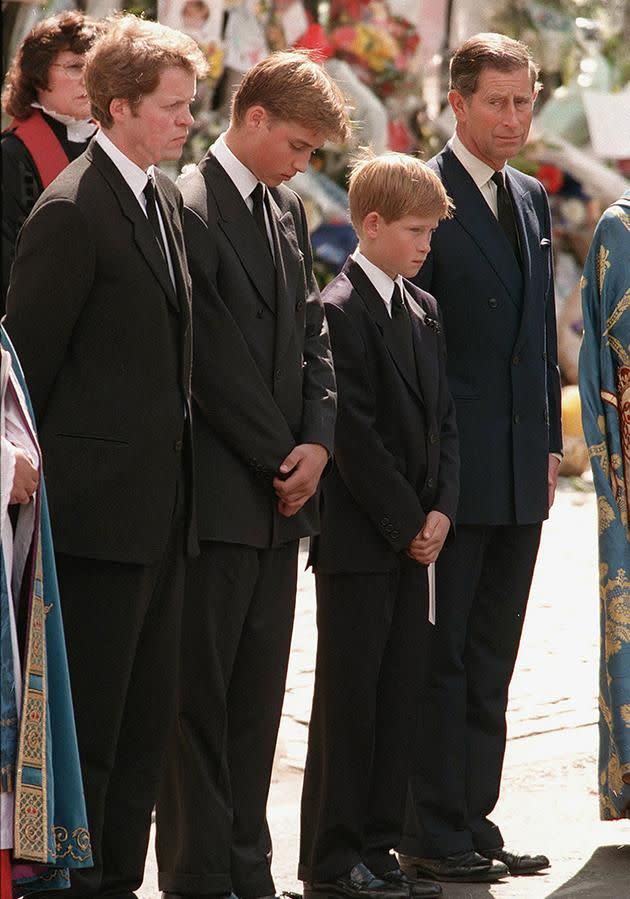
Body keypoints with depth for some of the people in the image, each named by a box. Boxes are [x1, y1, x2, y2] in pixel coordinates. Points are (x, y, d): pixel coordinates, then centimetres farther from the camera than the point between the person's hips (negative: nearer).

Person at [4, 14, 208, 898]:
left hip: (160, 506, 9)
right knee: (87, 718, -2)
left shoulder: (165, 198, 12)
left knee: (147, 718, 13)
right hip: (99, 508, -9)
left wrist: (175, 461, 13)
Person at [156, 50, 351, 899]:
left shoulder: (288, 209, 15)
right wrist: (282, 460, -9)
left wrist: (317, 443, -1)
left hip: (281, 492, 8)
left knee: (257, 694, 11)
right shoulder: (189, 208, -12)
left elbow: (311, 333, 14)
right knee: (200, 695, -1)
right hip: (218, 496, -8)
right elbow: (214, 359, -15)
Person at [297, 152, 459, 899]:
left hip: (413, 534, 7)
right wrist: (405, 522, -13)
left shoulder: (423, 310, 14)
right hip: (358, 536, -7)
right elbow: (352, 435, -16)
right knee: (348, 697, -2)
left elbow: (440, 418, 14)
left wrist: (439, 510, 0)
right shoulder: (339, 311, -11)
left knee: (398, 695, 9)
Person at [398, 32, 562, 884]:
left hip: (520, 471, 7)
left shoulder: (531, 198, 14)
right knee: (439, 657, -1)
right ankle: (432, 836, 5)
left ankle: (473, 822, 18)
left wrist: (550, 442, 13)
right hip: (451, 463, -7)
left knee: (490, 662, 11)